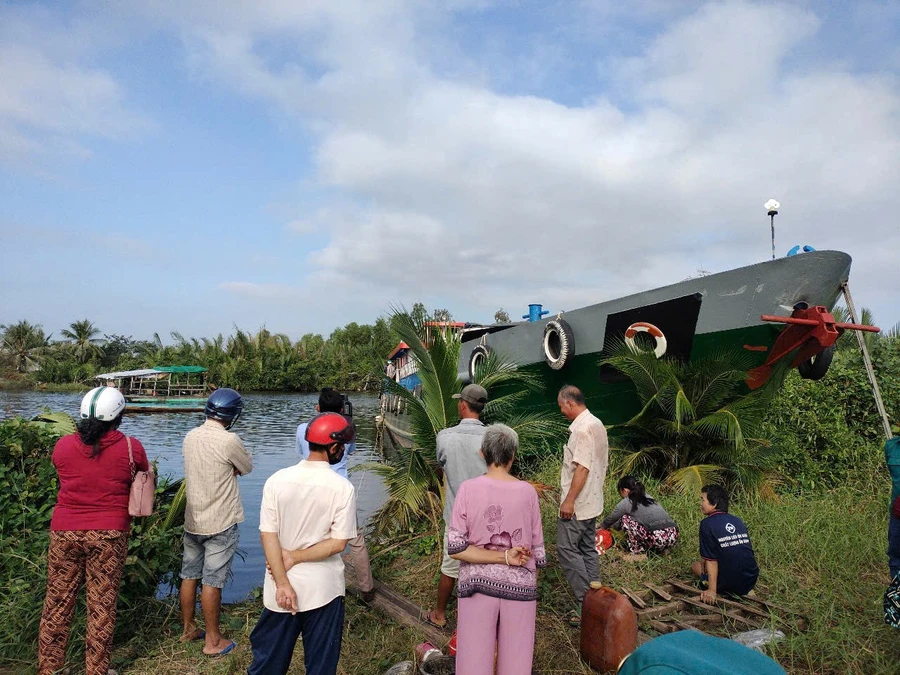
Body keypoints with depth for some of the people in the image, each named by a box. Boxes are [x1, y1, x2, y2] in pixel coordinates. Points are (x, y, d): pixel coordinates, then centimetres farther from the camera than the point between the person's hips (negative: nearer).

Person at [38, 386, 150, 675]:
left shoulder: (63, 445, -4)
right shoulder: (131, 448, -11)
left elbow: (67, 476, 13)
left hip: (64, 532, 3)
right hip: (109, 535, -2)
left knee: (57, 602, 16)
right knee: (102, 605, 9)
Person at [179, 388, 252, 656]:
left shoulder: (190, 437, 1)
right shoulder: (229, 441, -21)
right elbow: (246, 468, -6)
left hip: (192, 521, 7)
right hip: (220, 524, -7)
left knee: (189, 575, 18)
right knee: (212, 581, 3)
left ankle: (188, 628, 34)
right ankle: (212, 641, 15)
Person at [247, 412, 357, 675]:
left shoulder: (277, 480, -8)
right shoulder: (342, 487, -15)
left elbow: (268, 535, -10)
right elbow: (338, 543, -16)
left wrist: (282, 583, -9)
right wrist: (294, 558, -9)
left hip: (281, 587, 2)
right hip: (323, 588, -2)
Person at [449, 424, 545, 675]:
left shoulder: (468, 489, -7)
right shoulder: (527, 492, -5)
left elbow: (456, 548, -12)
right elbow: (537, 550, 2)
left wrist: (504, 558, -10)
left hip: (478, 582, 0)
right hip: (519, 584, 1)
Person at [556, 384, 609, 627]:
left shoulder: (582, 429, -19)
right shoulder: (597, 425, 13)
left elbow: (582, 468, -24)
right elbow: (602, 463, 18)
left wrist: (569, 500, -22)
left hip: (577, 504, -10)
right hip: (592, 502, 10)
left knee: (567, 548, -4)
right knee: (587, 550, 14)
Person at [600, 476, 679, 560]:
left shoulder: (625, 503, 1)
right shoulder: (647, 497, 22)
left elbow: (610, 519, 18)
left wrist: (602, 526, 40)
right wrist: (614, 526, 46)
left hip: (658, 540, -7)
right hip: (673, 537, 8)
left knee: (625, 519, 7)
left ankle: (638, 553, 8)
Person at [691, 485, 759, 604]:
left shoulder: (707, 524, -13)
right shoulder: (738, 521, 7)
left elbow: (711, 560, -15)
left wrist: (712, 590, -14)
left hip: (729, 585, -5)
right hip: (750, 582, 6)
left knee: (696, 566, 20)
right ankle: (744, 592, 12)